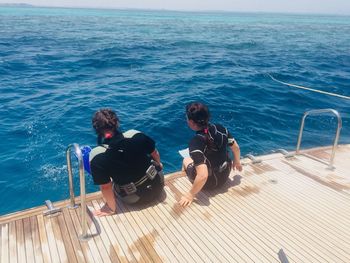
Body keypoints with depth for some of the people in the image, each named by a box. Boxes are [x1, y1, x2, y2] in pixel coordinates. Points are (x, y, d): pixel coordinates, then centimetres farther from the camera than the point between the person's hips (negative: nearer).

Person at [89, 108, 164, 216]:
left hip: (136, 199, -2)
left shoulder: (97, 156, -26)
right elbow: (155, 154, -2)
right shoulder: (135, 135, -19)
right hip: (158, 186, 2)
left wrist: (111, 208, -3)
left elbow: (106, 187, -20)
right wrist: (159, 165, 20)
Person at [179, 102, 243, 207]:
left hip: (210, 182, -4)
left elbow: (203, 176, -38)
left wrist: (190, 195, -23)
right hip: (225, 174, 5)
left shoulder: (196, 143, -34)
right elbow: (236, 147, -2)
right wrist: (237, 162, 19)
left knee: (186, 160, 23)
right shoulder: (220, 128, -17)